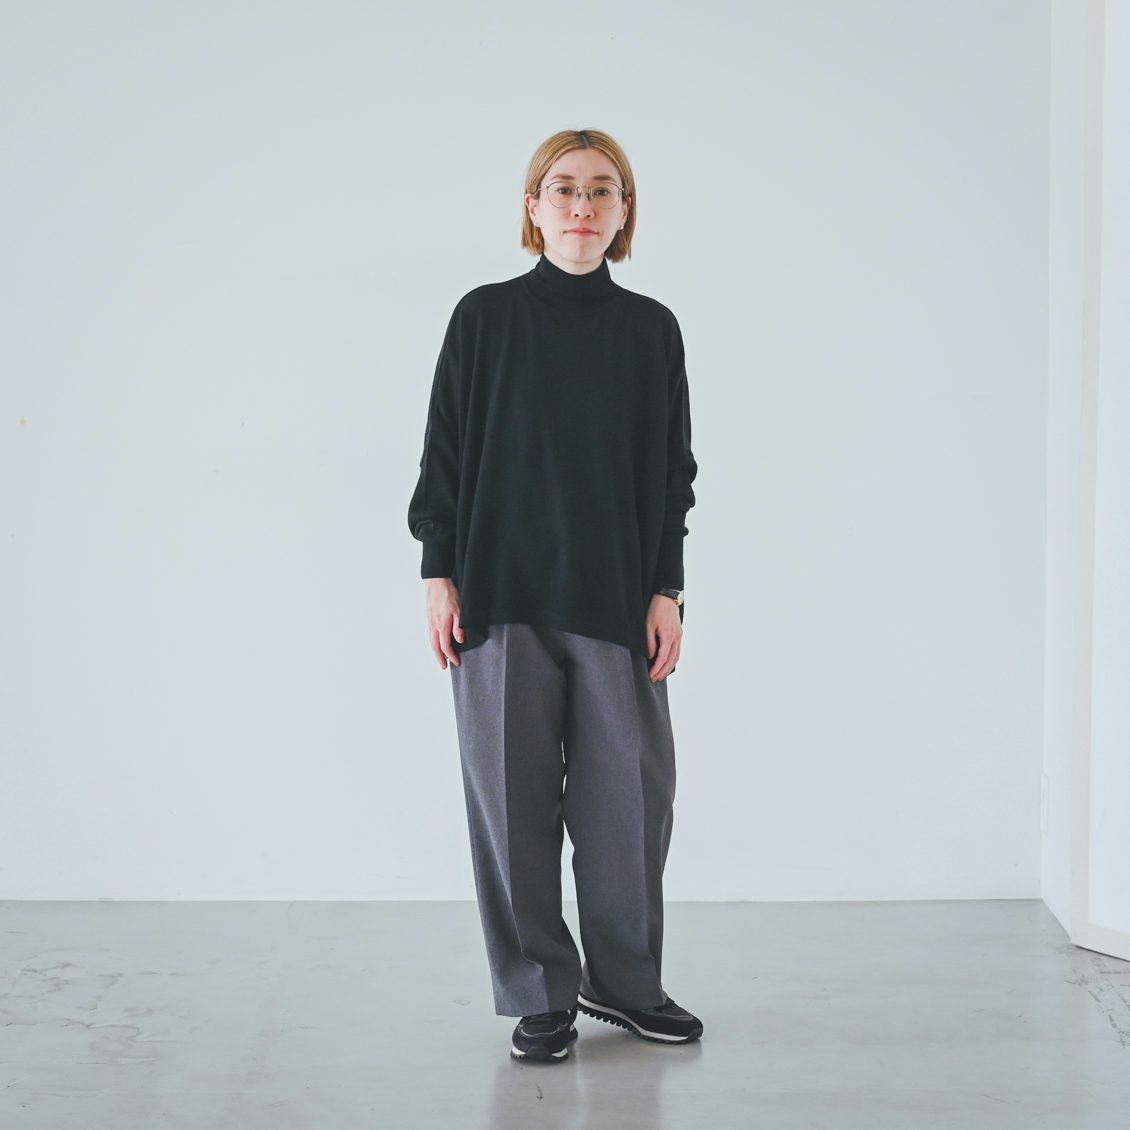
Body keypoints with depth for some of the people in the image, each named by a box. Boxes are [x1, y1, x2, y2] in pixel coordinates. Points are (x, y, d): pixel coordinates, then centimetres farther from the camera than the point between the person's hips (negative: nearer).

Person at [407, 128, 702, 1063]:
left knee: (631, 793, 5)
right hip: (501, 593, -1)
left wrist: (666, 590, 2)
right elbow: (445, 452, 4)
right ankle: (541, 997, 17)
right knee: (515, 795, 3)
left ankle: (625, 981, 24)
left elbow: (671, 469, 8)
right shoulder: (485, 318, 2)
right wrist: (439, 574, -2)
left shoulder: (650, 329, 6)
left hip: (615, 596, 2)